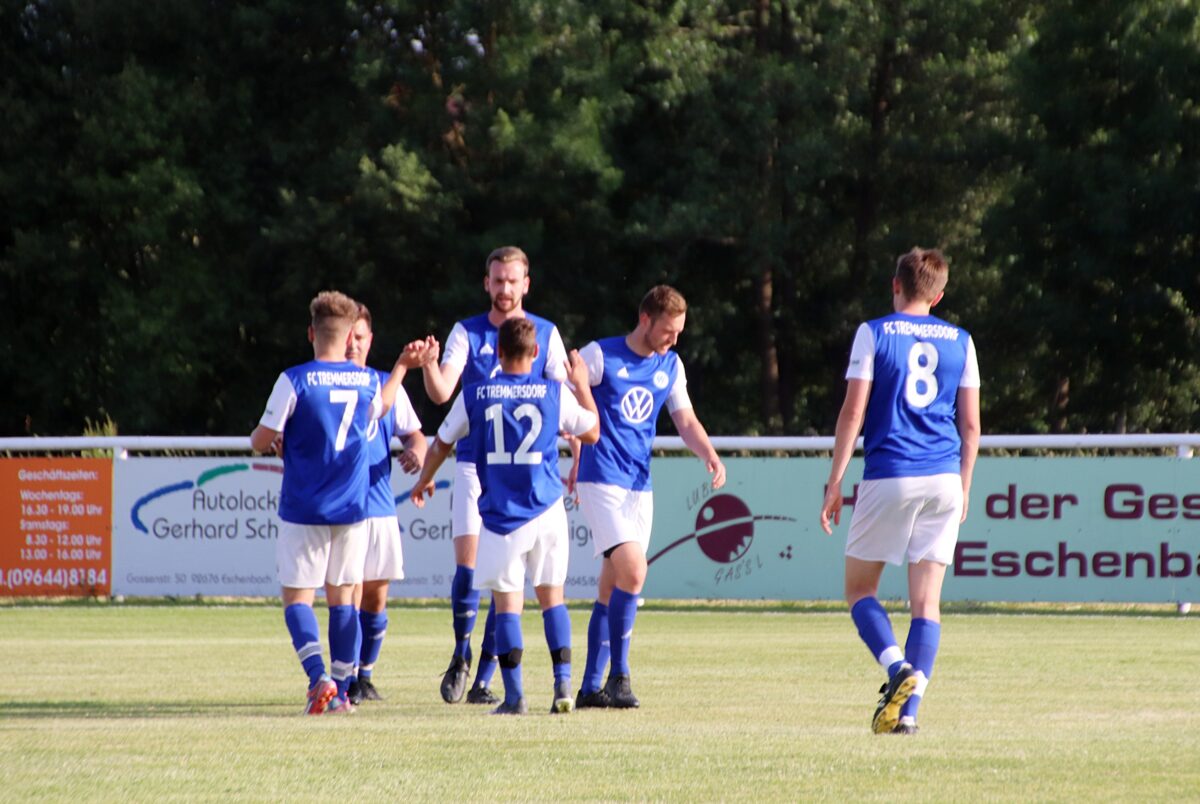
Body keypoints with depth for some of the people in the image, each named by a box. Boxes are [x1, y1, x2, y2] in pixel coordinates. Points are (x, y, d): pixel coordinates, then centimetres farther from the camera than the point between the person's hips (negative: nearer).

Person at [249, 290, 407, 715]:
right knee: (342, 596, 12)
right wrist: (401, 369, 44)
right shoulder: (369, 382, 2)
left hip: (303, 509, -4)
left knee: (297, 596, 3)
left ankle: (319, 677, -17)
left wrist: (264, 437, 15)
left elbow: (262, 441, -10)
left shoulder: (294, 381, -12)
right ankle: (340, 691, 9)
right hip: (353, 508, 4)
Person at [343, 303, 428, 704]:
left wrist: (416, 451, -10)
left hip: (380, 507, 4)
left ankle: (365, 675, 23)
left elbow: (413, 432, 13)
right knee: (349, 595, -11)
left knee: (376, 598, 8)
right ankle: (348, 681, -5)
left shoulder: (387, 384, 11)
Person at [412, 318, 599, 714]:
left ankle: (514, 695, -4)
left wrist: (424, 480, 31)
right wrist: (582, 385, 27)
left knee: (507, 601, 2)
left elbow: (442, 443, 13)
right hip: (547, 510, 1)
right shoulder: (555, 393, -1)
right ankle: (563, 687, 3)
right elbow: (592, 432, 14)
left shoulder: (474, 395, -1)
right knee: (552, 595, 11)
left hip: (500, 514, -1)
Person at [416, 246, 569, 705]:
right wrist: (429, 365, -31)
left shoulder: (545, 334, 5)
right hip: (474, 464, 0)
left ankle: (483, 677, 5)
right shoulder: (467, 333, 3)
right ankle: (461, 655, 11)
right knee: (468, 564, -11)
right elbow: (441, 392, -9)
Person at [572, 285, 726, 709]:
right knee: (632, 569, -20)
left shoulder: (670, 366, 10)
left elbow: (686, 421, 13)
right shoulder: (599, 355, -7)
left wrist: (710, 455, -5)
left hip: (639, 484, 6)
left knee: (613, 585, 7)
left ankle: (591, 687, 13)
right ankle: (618, 677, -12)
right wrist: (573, 458, -6)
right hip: (600, 479, -6)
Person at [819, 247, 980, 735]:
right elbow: (971, 423, 10)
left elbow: (853, 412, -5)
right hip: (944, 480, 3)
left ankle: (898, 668, -16)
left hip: (888, 476, -3)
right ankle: (909, 709, -4)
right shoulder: (960, 342, 10)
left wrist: (834, 483, -1)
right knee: (926, 599, 5)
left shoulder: (874, 334, 1)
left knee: (859, 589, 9)